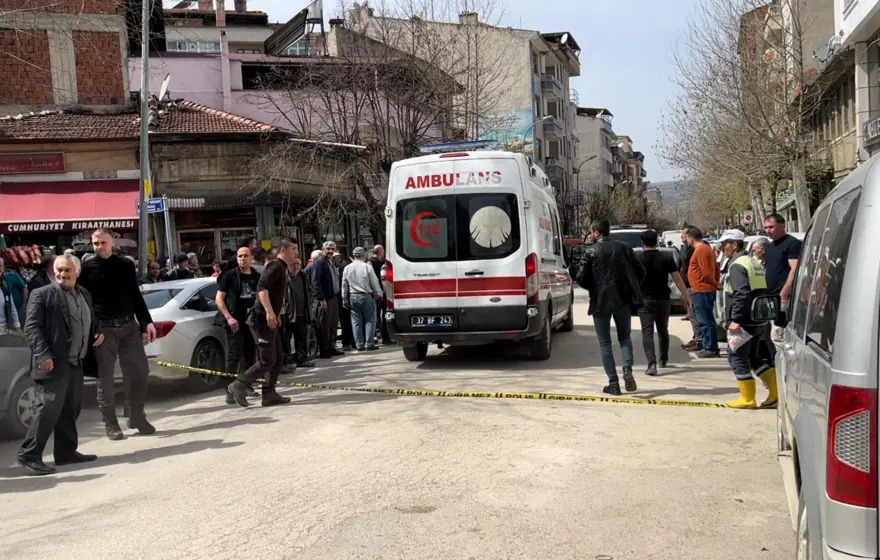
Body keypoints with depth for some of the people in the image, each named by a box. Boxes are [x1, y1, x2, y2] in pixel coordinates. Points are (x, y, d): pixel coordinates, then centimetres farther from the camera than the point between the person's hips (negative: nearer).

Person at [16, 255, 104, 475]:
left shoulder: (85, 295, 16)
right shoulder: (42, 294, -5)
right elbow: (31, 327, -12)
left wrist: (97, 336, 6)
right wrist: (43, 355, -22)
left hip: (75, 363, 8)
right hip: (54, 363, -7)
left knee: (70, 410, 13)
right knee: (49, 409, -10)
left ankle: (66, 452, 22)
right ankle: (29, 455, -2)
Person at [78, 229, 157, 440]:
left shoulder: (125, 266, 9)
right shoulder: (87, 269, 1)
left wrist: (147, 322, 6)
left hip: (129, 326, 3)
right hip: (102, 329, -3)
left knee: (139, 371, 4)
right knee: (105, 378, 2)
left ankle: (137, 416, 18)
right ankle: (111, 424, 11)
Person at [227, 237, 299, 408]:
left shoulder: (281, 268, 19)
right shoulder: (275, 266, -12)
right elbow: (262, 287, -27)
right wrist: (269, 312, -35)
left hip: (271, 320, 10)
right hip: (263, 319, -10)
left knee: (277, 360, 9)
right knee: (267, 360, -10)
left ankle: (269, 394, 12)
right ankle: (239, 385, -1)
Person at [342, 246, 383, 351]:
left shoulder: (347, 268, 3)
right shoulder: (367, 267, -11)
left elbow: (344, 285, 9)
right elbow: (375, 283, -7)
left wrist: (345, 299, 17)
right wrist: (379, 294, 7)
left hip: (353, 297, 4)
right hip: (366, 296, -4)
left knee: (356, 321, 8)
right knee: (370, 320, 3)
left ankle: (359, 344, 9)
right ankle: (369, 344, 1)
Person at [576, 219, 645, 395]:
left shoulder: (591, 251, -6)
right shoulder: (624, 247, 4)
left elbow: (581, 278, -9)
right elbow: (640, 272, 3)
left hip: (601, 301, -3)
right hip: (623, 300, 3)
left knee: (605, 343, 8)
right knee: (624, 337, 18)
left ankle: (613, 383, 4)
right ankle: (627, 370, -5)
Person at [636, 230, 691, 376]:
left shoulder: (637, 259, -4)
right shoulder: (666, 258, -1)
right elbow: (677, 278, -3)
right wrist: (686, 296, 3)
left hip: (645, 300, -2)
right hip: (663, 299, 2)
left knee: (647, 332, -6)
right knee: (663, 330, 19)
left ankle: (652, 363, -21)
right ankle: (663, 360, 35)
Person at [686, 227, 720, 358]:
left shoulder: (700, 250, -14)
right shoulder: (706, 248, 17)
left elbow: (706, 272, -18)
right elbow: (715, 267, 19)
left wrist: (715, 284, -6)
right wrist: (716, 282, 14)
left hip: (701, 291, -11)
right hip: (705, 290, 11)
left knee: (706, 321, -8)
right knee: (706, 320, 14)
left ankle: (711, 349, -6)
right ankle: (707, 346, 20)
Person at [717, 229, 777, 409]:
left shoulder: (737, 266, -15)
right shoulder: (755, 263, 16)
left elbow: (742, 294, -25)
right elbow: (763, 291, 20)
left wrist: (736, 319, -26)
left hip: (744, 322, -9)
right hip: (759, 320, 9)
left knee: (737, 358, 1)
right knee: (755, 357, 17)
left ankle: (747, 399, 4)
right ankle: (776, 393, 13)